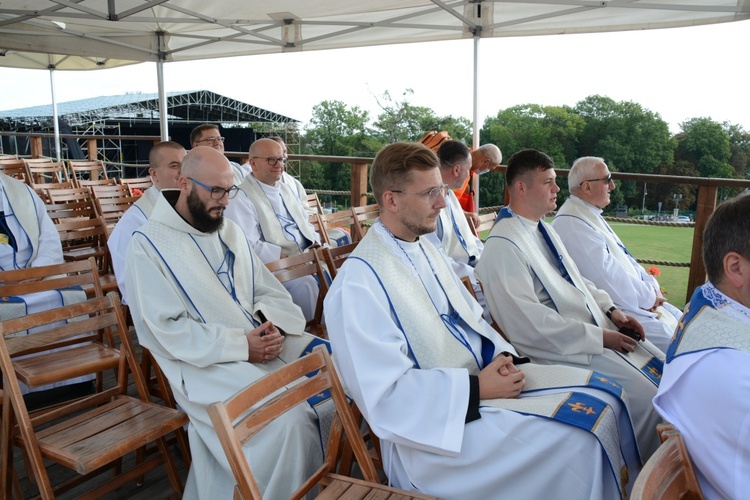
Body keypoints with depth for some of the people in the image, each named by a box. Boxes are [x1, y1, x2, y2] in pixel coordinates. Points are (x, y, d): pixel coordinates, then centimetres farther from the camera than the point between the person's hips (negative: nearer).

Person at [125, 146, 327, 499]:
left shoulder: (231, 231, 14)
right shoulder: (148, 244, -6)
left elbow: (269, 290, 13)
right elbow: (166, 330, -13)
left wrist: (272, 324, -10)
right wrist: (240, 346, -18)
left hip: (262, 342, 7)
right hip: (205, 363, -7)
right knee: (290, 420, -27)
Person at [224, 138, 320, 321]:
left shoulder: (287, 190, 21)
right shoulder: (241, 198, -6)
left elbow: (306, 224, 24)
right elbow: (250, 246, -16)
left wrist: (315, 243, 2)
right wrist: (287, 258, -21)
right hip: (274, 264, -8)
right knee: (306, 284, -31)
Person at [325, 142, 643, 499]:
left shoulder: (425, 250, 10)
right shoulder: (358, 282, -19)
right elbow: (388, 396, -21)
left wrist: (502, 355, -3)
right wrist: (477, 388, -20)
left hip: (481, 379, 9)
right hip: (433, 427, -8)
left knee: (600, 392, -1)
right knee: (577, 438, -18)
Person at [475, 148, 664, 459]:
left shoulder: (543, 228, 12)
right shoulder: (502, 245, -19)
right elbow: (527, 322, -24)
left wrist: (610, 310, 5)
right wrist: (598, 337, -20)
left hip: (598, 327, 10)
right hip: (564, 348, -10)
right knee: (645, 395, -16)